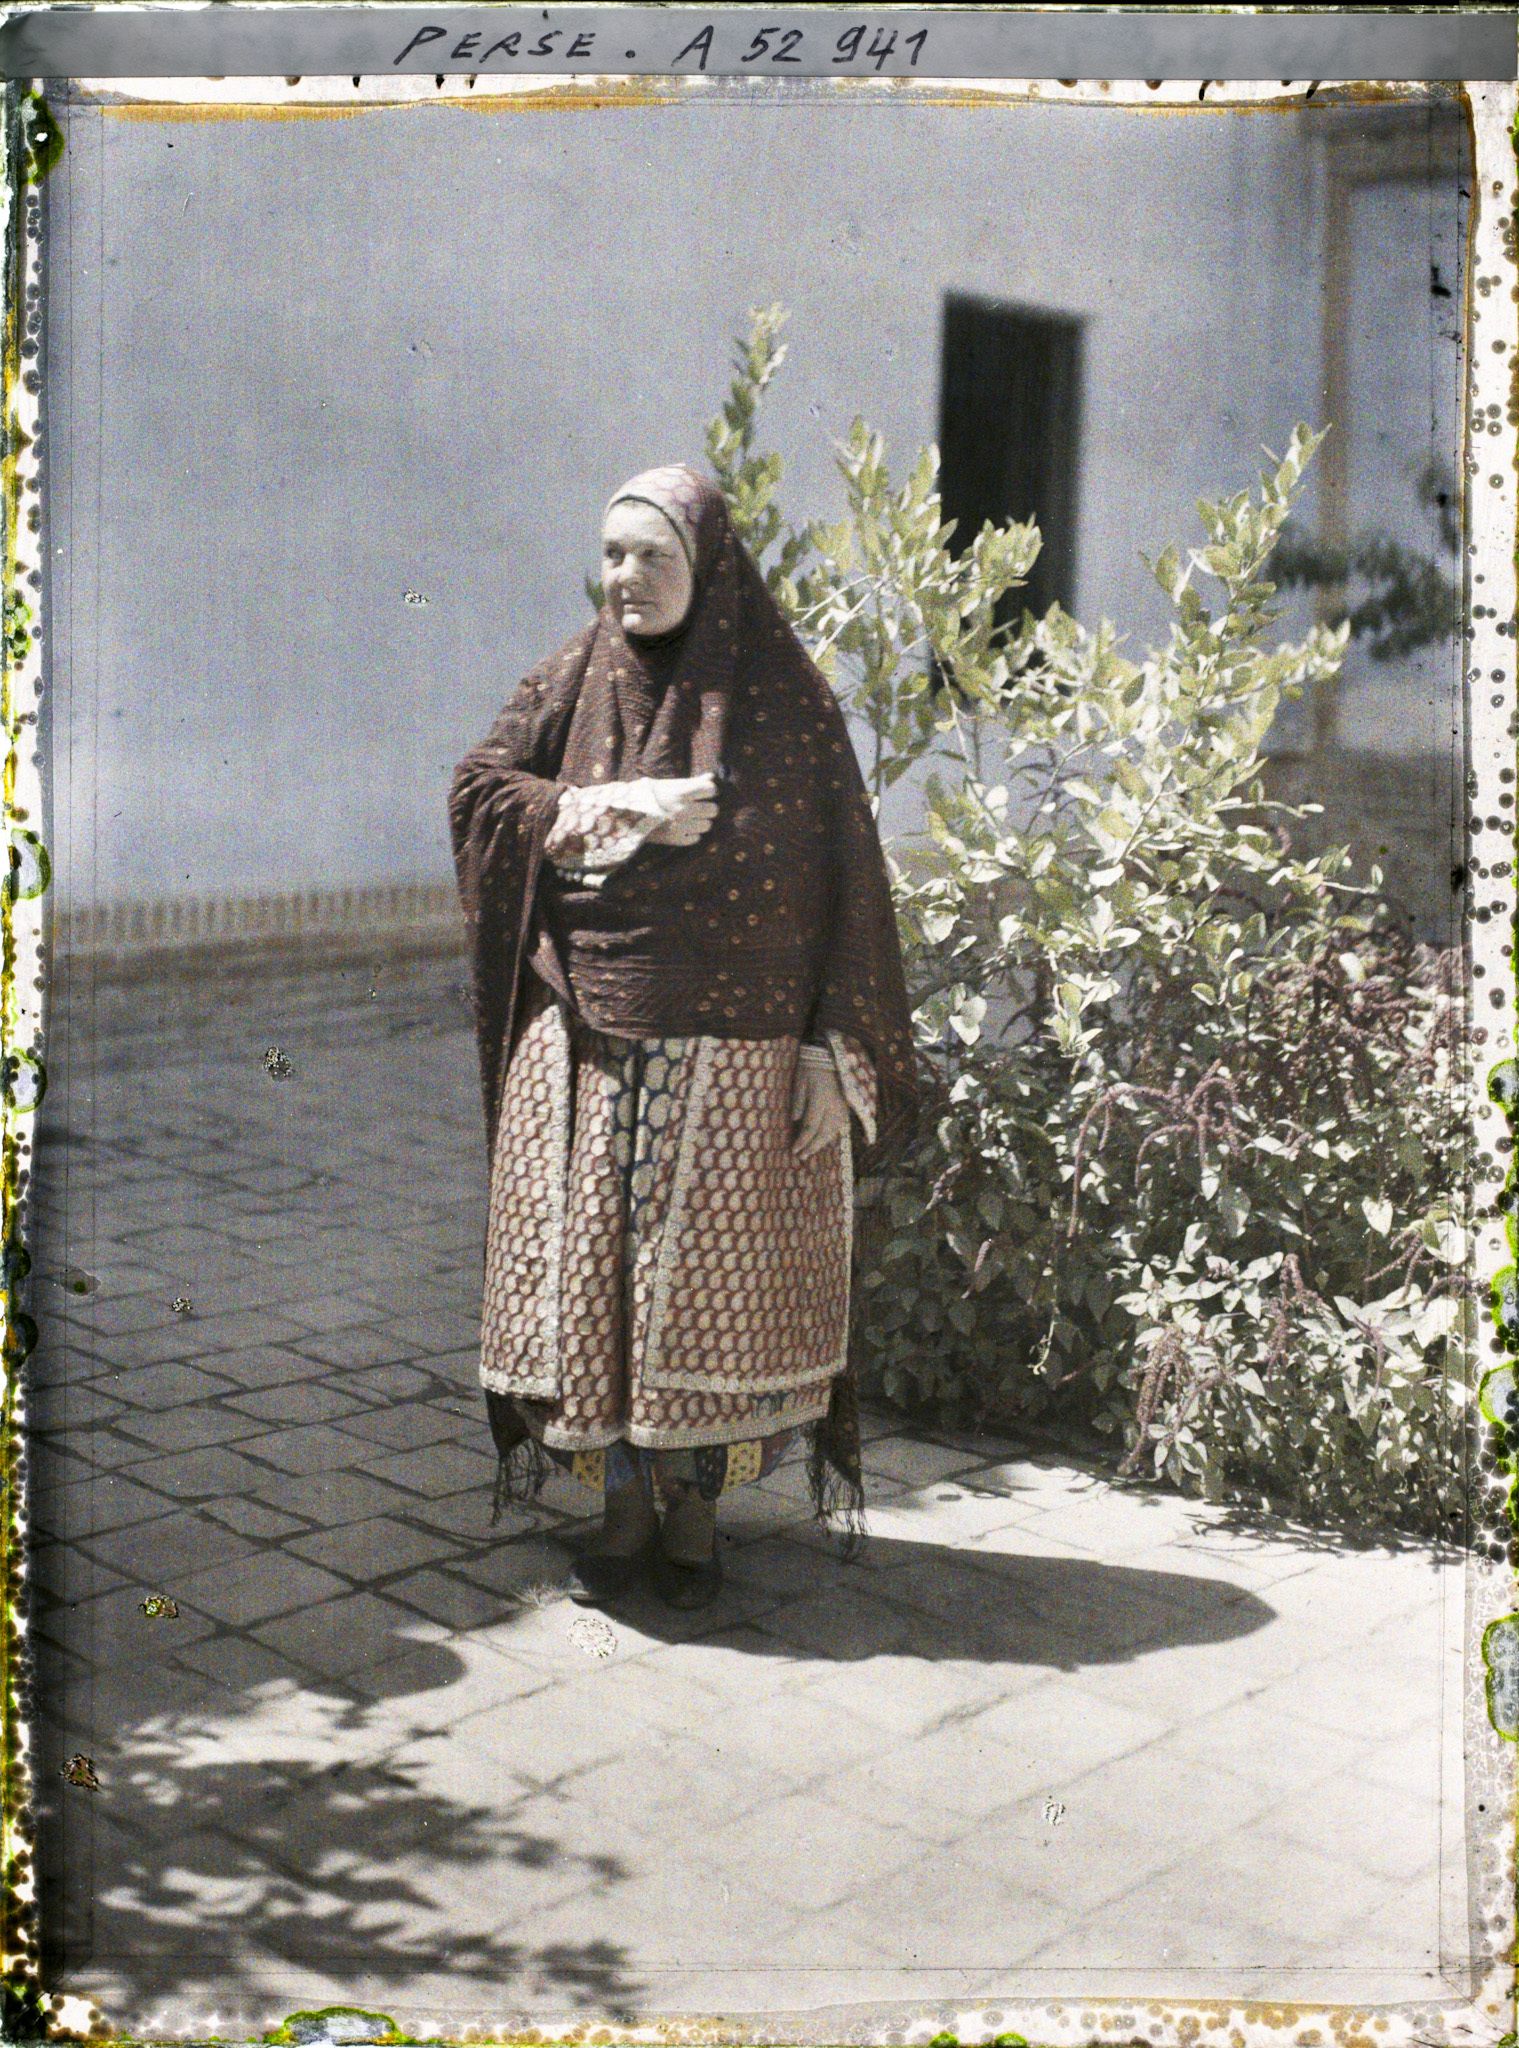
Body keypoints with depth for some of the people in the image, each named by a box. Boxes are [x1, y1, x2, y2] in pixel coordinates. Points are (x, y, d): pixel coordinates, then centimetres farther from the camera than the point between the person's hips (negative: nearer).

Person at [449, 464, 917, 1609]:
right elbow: (480, 787, 0)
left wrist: (831, 1050, -8)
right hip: (590, 1043, 2)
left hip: (734, 1051, -2)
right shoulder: (577, 681, 8)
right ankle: (624, 1499, 19)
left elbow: (839, 877, -2)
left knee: (712, 1270, 3)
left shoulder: (785, 699, 0)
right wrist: (617, 812, -14)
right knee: (595, 1266, 4)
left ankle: (695, 1503, 18)